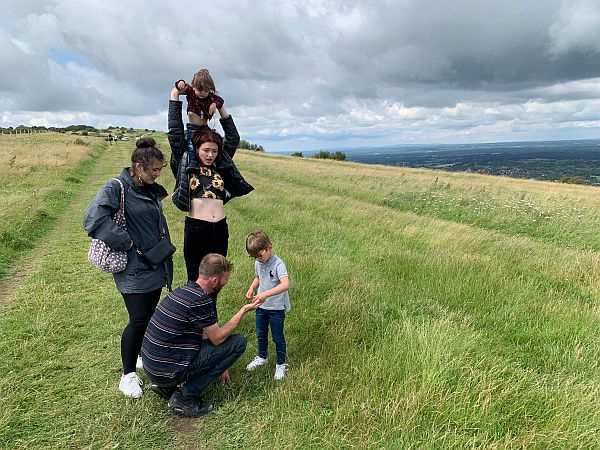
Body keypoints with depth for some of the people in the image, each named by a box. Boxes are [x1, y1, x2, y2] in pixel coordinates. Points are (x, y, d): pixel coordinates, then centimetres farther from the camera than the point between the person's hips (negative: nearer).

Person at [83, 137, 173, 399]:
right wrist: (126, 242, -22)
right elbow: (93, 219, -27)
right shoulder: (115, 189, -14)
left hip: (156, 267, 7)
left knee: (150, 316, 16)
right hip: (134, 270, -7)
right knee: (139, 320, -4)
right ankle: (128, 376, 14)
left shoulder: (152, 191, 10)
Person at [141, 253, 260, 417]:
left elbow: (205, 335, 16)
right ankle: (184, 398, -2)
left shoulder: (184, 290, 7)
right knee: (238, 342, -6)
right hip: (168, 371, -9)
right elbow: (217, 338, -10)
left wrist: (219, 366, 23)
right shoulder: (200, 299, -22)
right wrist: (243, 311, -1)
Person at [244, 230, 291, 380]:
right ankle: (262, 357, 44)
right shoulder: (258, 263, -2)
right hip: (261, 306, 6)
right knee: (260, 334, 21)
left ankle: (281, 364, 28)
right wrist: (251, 288, -4)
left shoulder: (278, 264, -25)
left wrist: (266, 294, -47)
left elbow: (285, 284, -39)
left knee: (278, 337, 9)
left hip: (277, 307, -6)